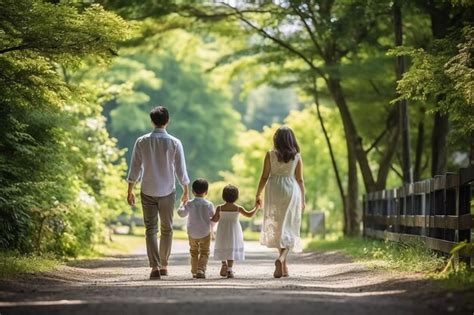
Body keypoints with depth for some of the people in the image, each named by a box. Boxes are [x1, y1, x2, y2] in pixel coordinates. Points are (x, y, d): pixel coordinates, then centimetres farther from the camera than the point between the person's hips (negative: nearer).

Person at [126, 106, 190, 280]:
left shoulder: (141, 142, -4)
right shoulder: (174, 143, -6)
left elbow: (134, 169, -1)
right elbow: (181, 170, -3)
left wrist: (130, 191, 8)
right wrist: (185, 191, 10)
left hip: (147, 192, 0)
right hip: (167, 192, 0)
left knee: (151, 229, 3)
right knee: (166, 229, 14)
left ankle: (155, 267, -8)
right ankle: (164, 265, 19)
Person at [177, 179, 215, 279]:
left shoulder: (190, 204, -10)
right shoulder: (209, 204, -8)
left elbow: (181, 213, -17)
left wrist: (182, 205, 1)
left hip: (192, 233, 1)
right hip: (205, 233, -1)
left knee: (194, 252, 19)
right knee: (204, 252, 6)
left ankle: (194, 272, 23)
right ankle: (201, 270, -12)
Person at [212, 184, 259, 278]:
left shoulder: (220, 208, -8)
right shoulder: (238, 208, -9)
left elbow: (215, 219, -4)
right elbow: (250, 214, -5)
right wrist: (256, 207, 9)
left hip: (222, 232, 1)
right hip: (234, 231, -1)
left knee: (222, 248, 17)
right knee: (232, 249, 3)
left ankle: (224, 263, -5)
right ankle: (229, 269, -5)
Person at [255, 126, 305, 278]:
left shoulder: (270, 155, -3)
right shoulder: (297, 157, -1)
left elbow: (264, 177, -3)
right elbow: (300, 180, 1)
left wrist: (258, 195, 7)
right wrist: (302, 200, 10)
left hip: (274, 191, 1)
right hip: (291, 191, -1)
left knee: (277, 228, 14)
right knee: (288, 228, 4)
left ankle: (283, 266, 17)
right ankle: (281, 258, -21)